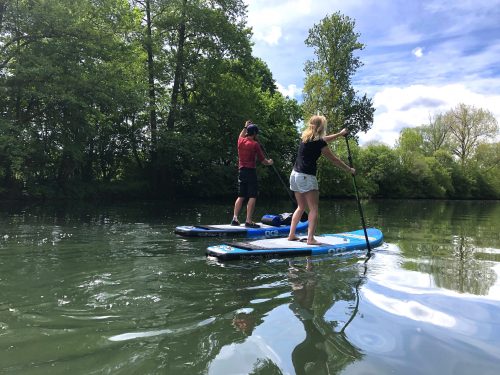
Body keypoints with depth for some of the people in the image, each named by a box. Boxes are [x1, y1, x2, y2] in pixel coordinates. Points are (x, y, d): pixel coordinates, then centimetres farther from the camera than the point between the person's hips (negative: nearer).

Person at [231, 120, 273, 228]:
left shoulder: (241, 141, 7)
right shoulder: (255, 144, -9)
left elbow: (241, 135, 35)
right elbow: (263, 160, -4)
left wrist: (245, 127, 42)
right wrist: (269, 162, 15)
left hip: (241, 171, 7)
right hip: (251, 172, -7)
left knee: (241, 196, 13)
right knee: (252, 197, -5)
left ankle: (235, 218, 11)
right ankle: (249, 221, -8)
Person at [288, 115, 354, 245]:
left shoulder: (305, 137, 11)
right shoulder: (318, 142, -11)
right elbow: (334, 160, -4)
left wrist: (340, 134, 39)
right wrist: (350, 169, 8)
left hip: (295, 174, 8)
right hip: (307, 177, -8)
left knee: (301, 207, 17)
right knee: (313, 209, -2)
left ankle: (291, 235, 17)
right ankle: (310, 238, -7)